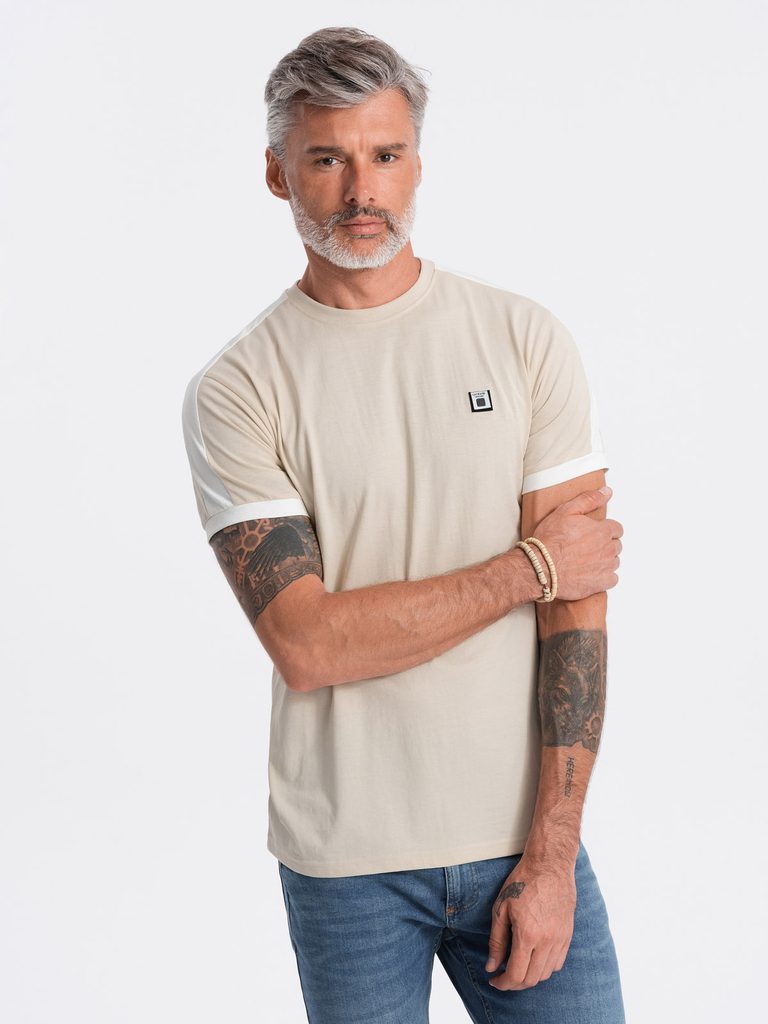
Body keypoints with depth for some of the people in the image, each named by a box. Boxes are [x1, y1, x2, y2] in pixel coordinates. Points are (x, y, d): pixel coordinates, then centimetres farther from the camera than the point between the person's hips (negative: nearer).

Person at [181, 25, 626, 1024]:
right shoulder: (234, 389, -4)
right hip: (344, 863, -1)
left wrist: (550, 852, -9)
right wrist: (528, 567, -10)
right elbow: (306, 646, -13)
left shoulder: (526, 338, 0)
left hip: (523, 839, 1)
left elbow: (577, 609, -4)